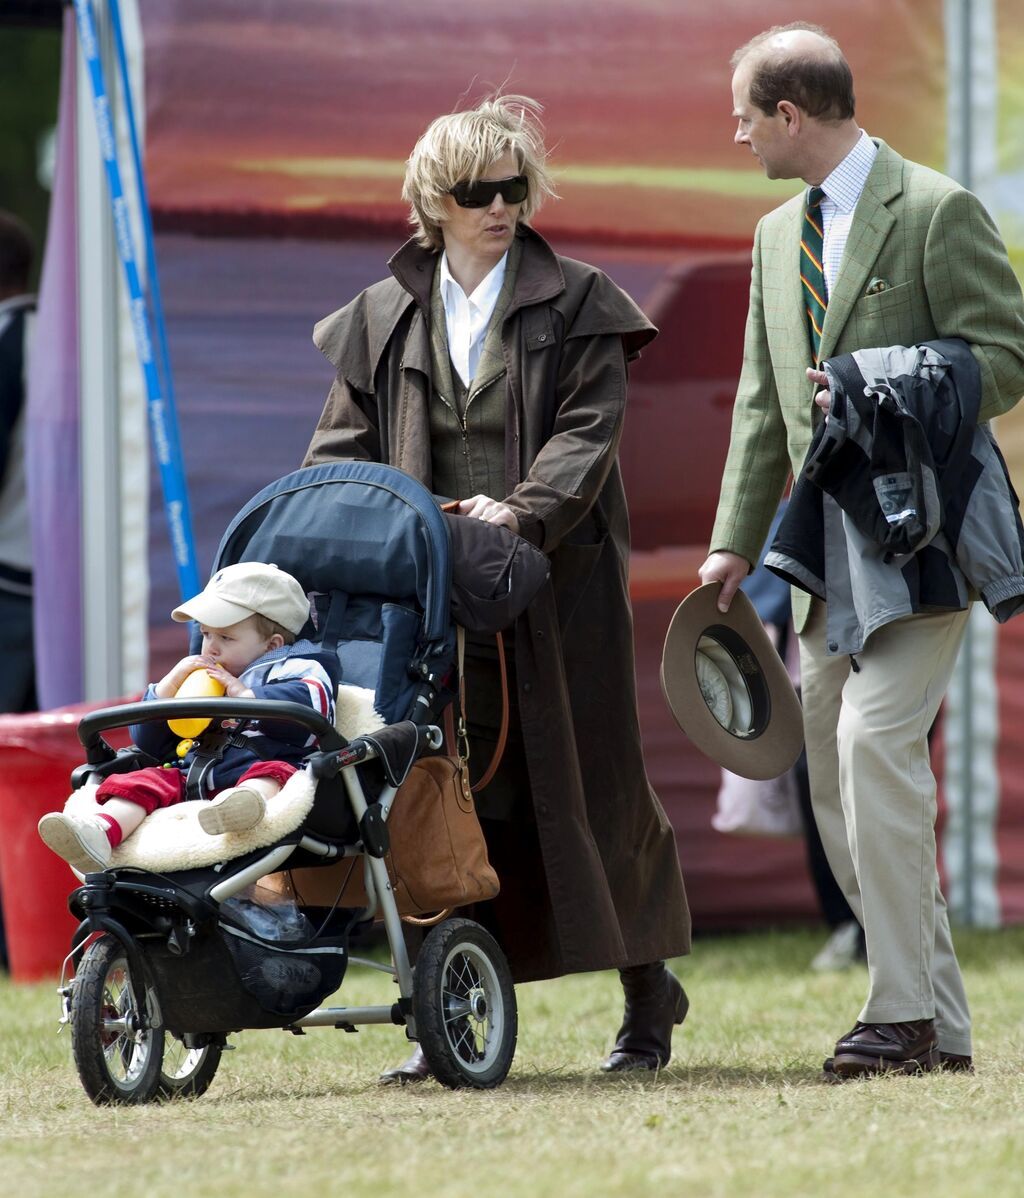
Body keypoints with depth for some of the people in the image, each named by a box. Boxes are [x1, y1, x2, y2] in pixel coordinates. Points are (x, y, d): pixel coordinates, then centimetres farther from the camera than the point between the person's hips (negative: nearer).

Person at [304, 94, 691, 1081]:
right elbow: (344, 442, 13)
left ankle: (648, 995, 17)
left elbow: (590, 430, -6)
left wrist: (522, 509, -22)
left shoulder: (576, 306, 4)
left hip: (557, 585, -2)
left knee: (590, 787, 2)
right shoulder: (384, 317, 13)